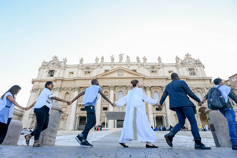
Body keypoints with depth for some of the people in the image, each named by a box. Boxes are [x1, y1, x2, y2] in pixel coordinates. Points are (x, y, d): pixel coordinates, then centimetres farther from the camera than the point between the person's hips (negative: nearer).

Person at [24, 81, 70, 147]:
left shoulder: (45, 94, 32)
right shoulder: (46, 90, 2)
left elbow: (36, 101, 31)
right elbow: (55, 98, -10)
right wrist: (65, 101, -11)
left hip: (45, 111, 9)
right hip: (40, 108, -9)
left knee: (45, 126, -1)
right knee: (40, 125, -12)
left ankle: (29, 136, 11)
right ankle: (36, 142, -8)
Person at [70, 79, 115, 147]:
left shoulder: (88, 88, 28)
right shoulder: (97, 87, 10)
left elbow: (79, 94, 20)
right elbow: (103, 96, 5)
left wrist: (72, 101, 17)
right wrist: (111, 103, 10)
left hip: (87, 105, 8)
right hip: (91, 105, -7)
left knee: (93, 122, 7)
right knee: (90, 122, -12)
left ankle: (80, 136, 5)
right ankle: (84, 140, -15)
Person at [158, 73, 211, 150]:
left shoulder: (168, 86, 17)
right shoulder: (182, 82, 2)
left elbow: (163, 96, 16)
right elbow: (190, 93, -2)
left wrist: (160, 104, 29)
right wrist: (198, 100, 9)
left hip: (177, 106, 6)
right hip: (185, 104, -6)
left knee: (181, 123, 11)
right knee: (193, 122, -2)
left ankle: (170, 135, -5)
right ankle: (198, 143, -6)